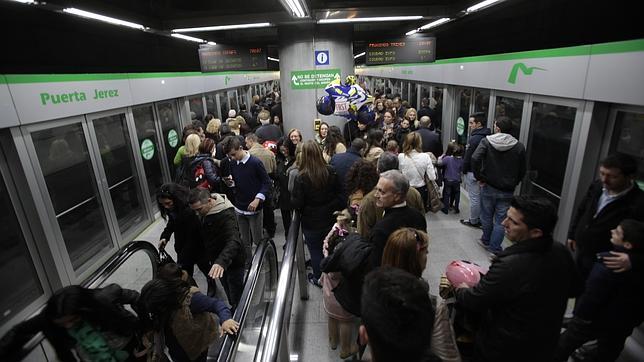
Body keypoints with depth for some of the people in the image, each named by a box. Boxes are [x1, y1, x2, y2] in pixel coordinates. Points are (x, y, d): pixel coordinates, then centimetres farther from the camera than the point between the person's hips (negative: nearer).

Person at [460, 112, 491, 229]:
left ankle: (473, 221, 15)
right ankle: (481, 219, 29)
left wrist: (464, 170, -2)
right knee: (481, 196, 17)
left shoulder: (475, 138, -20)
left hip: (473, 172, -8)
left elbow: (468, 157, -16)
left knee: (474, 198, 3)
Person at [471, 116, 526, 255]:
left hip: (488, 187, 0)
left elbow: (475, 159, -23)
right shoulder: (519, 146, -4)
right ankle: (494, 249, 14)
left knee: (486, 217, 17)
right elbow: (522, 171, -1)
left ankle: (486, 241, 35)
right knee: (500, 221, 8)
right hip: (507, 191, 0)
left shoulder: (486, 141, -9)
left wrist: (479, 177, -12)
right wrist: (513, 183, 12)